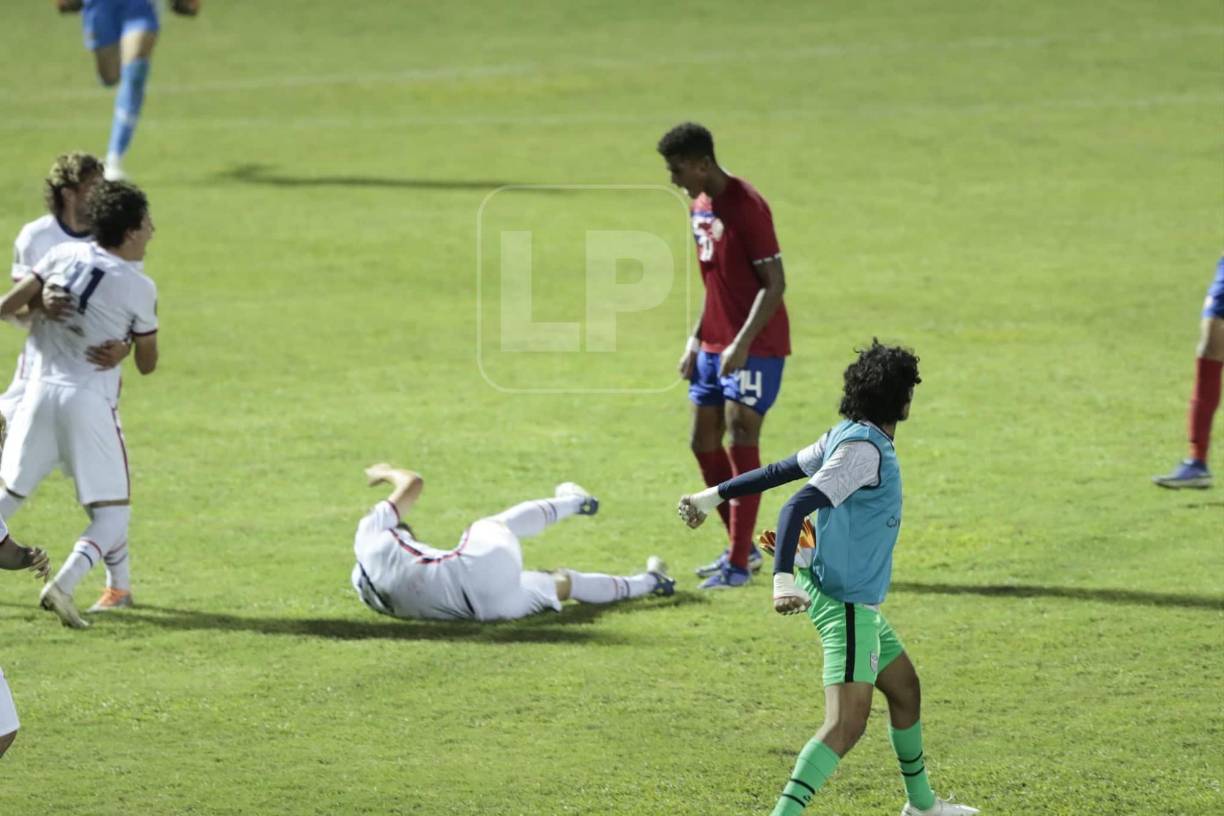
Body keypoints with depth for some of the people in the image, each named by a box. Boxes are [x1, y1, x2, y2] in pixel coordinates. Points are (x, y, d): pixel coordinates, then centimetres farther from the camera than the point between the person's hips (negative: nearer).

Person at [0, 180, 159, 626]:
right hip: (91, 402, -4)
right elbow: (147, 364, 4)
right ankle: (63, 585, -20)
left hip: (41, 392, 4)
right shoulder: (139, 288, -7)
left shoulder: (63, 256, 1)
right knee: (112, 516, 2)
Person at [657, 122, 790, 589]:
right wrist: (696, 339, 15)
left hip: (754, 347, -9)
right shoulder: (700, 206, 10)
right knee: (704, 443, 11)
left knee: (741, 441, -10)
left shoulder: (745, 207, -18)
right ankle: (742, 547, 23)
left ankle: (740, 564, -7)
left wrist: (742, 343, -25)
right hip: (714, 346, 9)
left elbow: (774, 284, -19)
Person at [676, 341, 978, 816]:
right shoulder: (864, 449, -22)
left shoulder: (845, 437, 5)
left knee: (905, 690, 26)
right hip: (846, 604, -11)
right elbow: (796, 508, -30)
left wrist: (717, 495, 23)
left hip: (860, 604, 11)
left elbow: (779, 471, 13)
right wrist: (783, 578, -40)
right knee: (847, 724, -19)